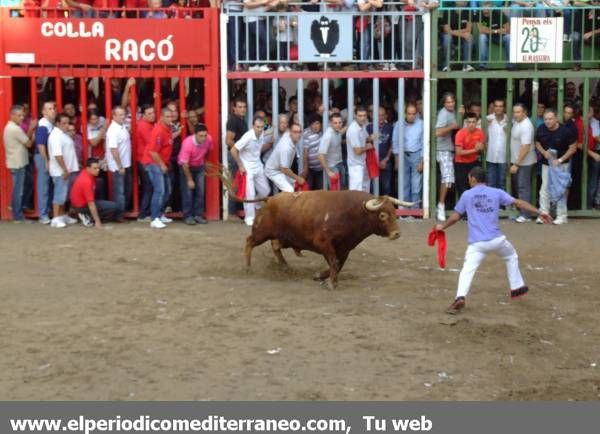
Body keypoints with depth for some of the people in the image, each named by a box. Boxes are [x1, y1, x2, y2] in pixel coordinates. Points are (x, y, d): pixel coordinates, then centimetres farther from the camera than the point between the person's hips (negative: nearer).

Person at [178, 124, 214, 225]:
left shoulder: (209, 139, -22)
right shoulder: (187, 143, -33)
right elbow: (184, 163, -26)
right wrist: (189, 180, -21)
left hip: (199, 166, 4)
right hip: (186, 167, -4)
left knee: (200, 191, 2)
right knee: (188, 192, -6)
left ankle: (198, 215, 10)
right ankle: (188, 216, 2)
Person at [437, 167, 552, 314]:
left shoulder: (466, 195, 7)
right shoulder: (497, 193, 9)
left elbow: (455, 217, 9)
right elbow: (518, 202, 4)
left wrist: (442, 226, 26)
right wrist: (539, 212, 5)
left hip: (476, 243, -2)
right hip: (497, 240, 2)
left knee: (467, 269, -9)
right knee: (511, 256, 30)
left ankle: (460, 297, -31)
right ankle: (517, 288, 37)